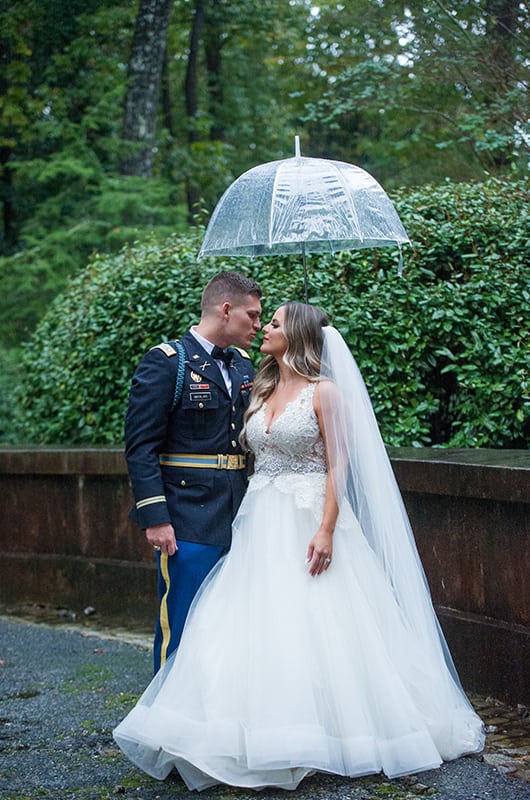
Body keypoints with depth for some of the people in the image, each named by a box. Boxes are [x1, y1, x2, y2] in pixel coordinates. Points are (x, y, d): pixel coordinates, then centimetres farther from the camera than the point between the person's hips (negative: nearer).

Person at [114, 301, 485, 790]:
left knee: (313, 629, -6)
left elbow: (338, 465, -11)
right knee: (256, 628, 3)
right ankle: (262, 737, 11)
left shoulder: (324, 392, -6)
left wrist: (327, 530, -20)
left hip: (307, 524, -6)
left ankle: (327, 735, 7)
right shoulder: (262, 392, 13)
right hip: (261, 525, 6)